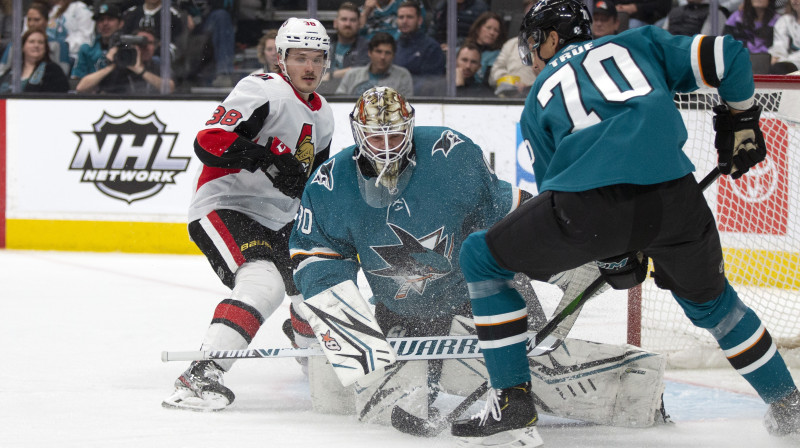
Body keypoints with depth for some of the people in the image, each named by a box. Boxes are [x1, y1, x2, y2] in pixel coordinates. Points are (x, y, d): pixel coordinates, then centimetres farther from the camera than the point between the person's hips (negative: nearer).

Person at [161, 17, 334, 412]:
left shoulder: (322, 115, 16)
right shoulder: (263, 91, -14)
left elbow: (314, 178, 29)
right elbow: (209, 142, -25)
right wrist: (268, 158, -35)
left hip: (277, 219, 9)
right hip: (224, 208, -9)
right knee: (264, 283, -31)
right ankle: (200, 376, -39)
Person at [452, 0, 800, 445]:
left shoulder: (539, 98, 27)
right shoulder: (640, 43, 27)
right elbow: (726, 55, 17)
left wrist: (612, 254, 34)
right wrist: (742, 122, 33)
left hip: (589, 205, -2)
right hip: (675, 199, 2)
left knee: (481, 258, 20)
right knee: (707, 296, 32)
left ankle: (513, 402, 14)